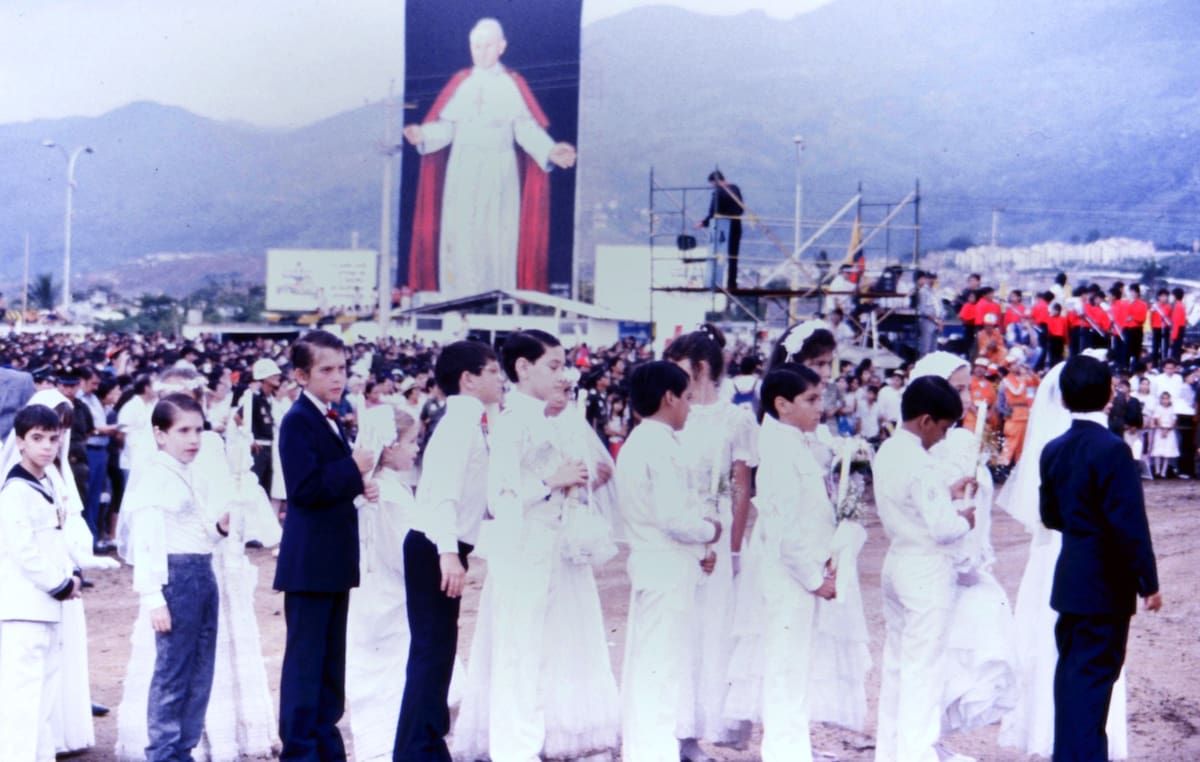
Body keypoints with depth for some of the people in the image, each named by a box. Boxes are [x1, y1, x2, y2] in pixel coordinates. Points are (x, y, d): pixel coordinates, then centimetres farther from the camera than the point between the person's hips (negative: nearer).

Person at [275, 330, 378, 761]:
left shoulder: (330, 419, 14)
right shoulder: (298, 421, -14)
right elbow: (304, 488, -23)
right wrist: (353, 470, -18)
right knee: (304, 658, -3)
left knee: (331, 659, 14)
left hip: (335, 559, 9)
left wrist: (360, 485, 3)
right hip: (310, 560, -9)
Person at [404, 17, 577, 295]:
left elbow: (526, 129, -4)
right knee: (460, 239, -3)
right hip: (462, 171, 1)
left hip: (500, 171, -1)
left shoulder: (513, 85, 4)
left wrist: (550, 151, -20)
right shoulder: (460, 83, 8)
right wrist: (423, 135, -17)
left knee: (497, 238, -3)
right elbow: (445, 127, 2)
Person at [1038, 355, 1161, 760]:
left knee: (1072, 670, 15)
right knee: (1095, 675, -1)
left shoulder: (1053, 451, 3)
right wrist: (1148, 582, -12)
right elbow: (1130, 524, -19)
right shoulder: (1112, 449, -19)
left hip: (1070, 580, 7)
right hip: (1106, 586, -7)